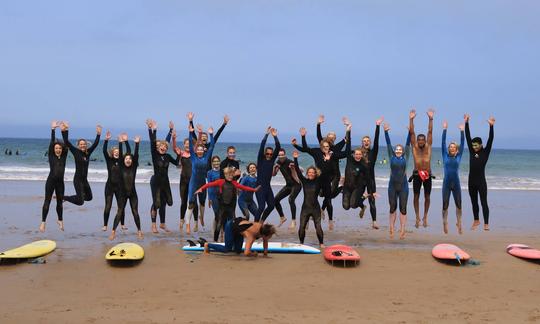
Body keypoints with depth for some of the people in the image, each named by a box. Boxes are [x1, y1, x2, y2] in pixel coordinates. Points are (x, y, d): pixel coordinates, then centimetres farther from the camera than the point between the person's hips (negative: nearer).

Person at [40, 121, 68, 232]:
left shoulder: (64, 156, 7)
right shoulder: (51, 156, 1)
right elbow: (51, 142, -6)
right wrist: (53, 130, -12)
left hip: (60, 182, 3)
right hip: (51, 181, -3)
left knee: (60, 202, 13)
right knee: (47, 201, -5)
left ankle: (60, 220, 30)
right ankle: (43, 222, -3)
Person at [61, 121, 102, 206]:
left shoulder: (88, 152, 6)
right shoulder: (76, 152, -7)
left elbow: (95, 144, 12)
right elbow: (67, 142, -14)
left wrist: (98, 134, 7)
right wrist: (64, 131, -21)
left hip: (85, 179, 6)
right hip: (78, 179, -6)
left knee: (89, 197, 17)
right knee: (80, 201, -10)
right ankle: (63, 197, 8)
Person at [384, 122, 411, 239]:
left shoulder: (405, 157, 3)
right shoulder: (392, 157, 4)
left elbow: (408, 143, -2)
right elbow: (388, 144, 0)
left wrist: (410, 132, -9)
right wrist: (386, 132, -6)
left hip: (403, 186, -1)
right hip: (392, 186, 1)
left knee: (403, 209, 2)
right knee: (392, 208, 8)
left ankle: (402, 231, 4)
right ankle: (391, 230, 15)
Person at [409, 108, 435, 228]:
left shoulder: (428, 147, 5)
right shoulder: (414, 147, 4)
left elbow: (430, 132, -1)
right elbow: (411, 132, -3)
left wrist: (431, 119, -8)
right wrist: (411, 119, -10)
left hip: (427, 175, 1)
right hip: (417, 174, 0)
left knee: (427, 197, 6)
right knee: (416, 196, 4)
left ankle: (425, 217, 19)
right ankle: (417, 218, 12)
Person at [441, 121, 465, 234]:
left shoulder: (458, 157, 5)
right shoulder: (445, 156, 3)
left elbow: (462, 144, 0)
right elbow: (443, 142, -2)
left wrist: (462, 131, -4)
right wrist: (444, 129, -7)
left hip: (456, 183, 1)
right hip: (446, 183, -1)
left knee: (458, 205, 6)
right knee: (445, 205, 3)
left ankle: (459, 224, 18)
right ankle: (445, 224, 17)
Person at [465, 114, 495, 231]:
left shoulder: (485, 153, -3)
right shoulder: (472, 152, 6)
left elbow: (490, 140, -12)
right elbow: (467, 137, 4)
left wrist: (491, 126, -22)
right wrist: (466, 123, 0)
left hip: (481, 182, -5)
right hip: (471, 181, 5)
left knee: (484, 202, -2)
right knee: (474, 202, 14)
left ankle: (486, 223, 1)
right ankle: (476, 220, 29)